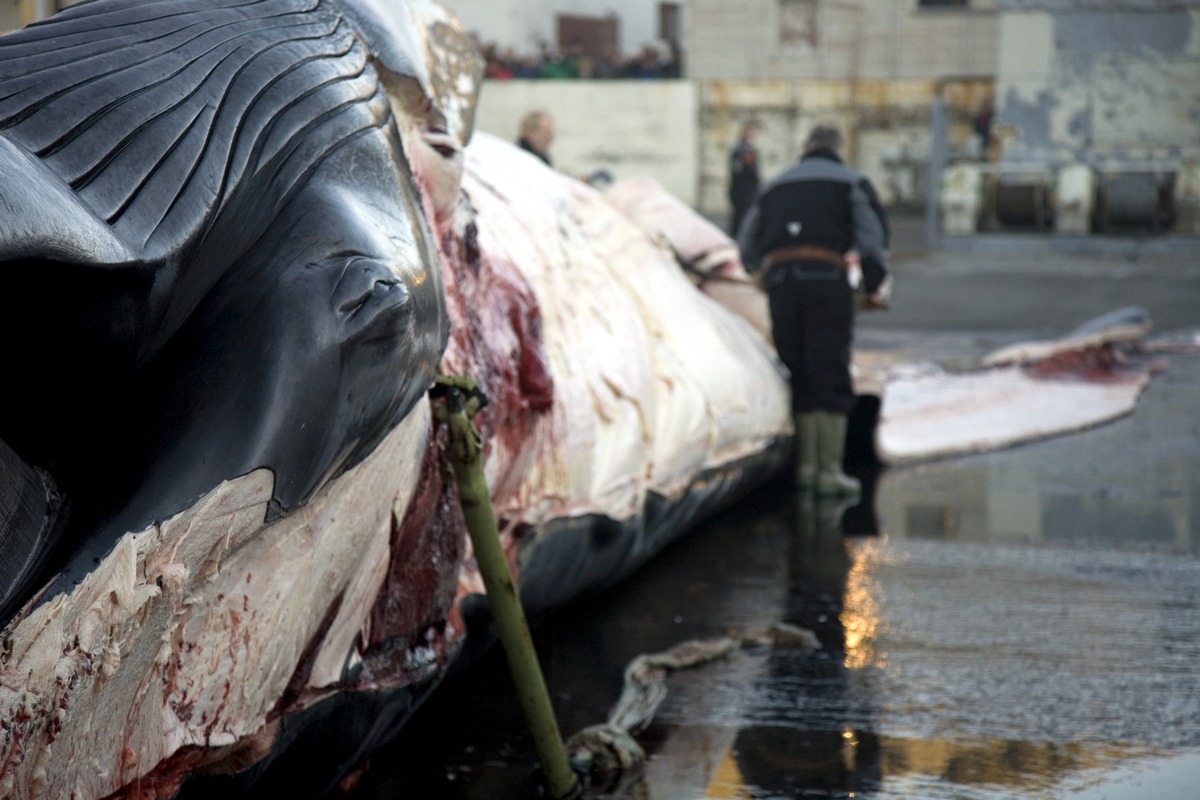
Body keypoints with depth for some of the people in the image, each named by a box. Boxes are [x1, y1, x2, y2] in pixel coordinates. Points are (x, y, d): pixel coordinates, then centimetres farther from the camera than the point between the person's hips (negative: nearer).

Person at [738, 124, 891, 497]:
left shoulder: (775, 186, 26)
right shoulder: (851, 182, 16)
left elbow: (747, 249, 25)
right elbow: (872, 239, 2)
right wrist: (876, 287, 13)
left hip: (780, 283, 4)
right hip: (827, 278, -3)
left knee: (801, 379, 11)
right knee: (831, 378, -2)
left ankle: (806, 466, 11)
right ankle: (830, 470, -6)